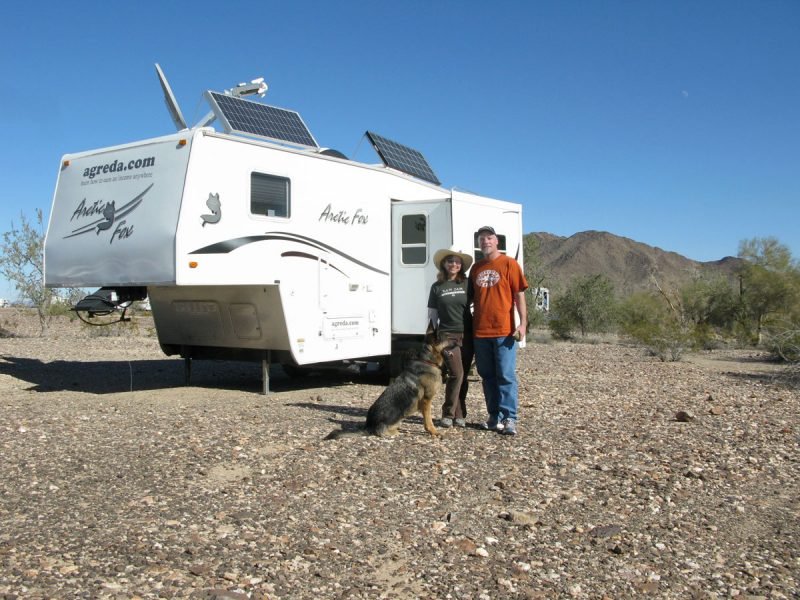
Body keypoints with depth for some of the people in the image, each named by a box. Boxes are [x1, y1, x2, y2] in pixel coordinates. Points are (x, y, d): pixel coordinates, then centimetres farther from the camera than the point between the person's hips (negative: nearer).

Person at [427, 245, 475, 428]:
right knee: (456, 374, -12)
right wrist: (436, 333, 3)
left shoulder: (467, 284, 6)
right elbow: (432, 313, 9)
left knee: (462, 376, 5)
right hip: (447, 335, -2)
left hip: (467, 335, 2)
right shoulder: (437, 287, 5)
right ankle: (448, 414, 0)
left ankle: (459, 415, 14)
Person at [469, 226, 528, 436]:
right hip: (480, 331, 5)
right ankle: (495, 417, 18)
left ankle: (509, 418, 1)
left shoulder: (509, 264, 0)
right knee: (487, 376, 9)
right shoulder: (476, 268, 14)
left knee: (506, 376, -4)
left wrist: (523, 323, -10)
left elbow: (519, 294, -3)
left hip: (504, 330, -5)